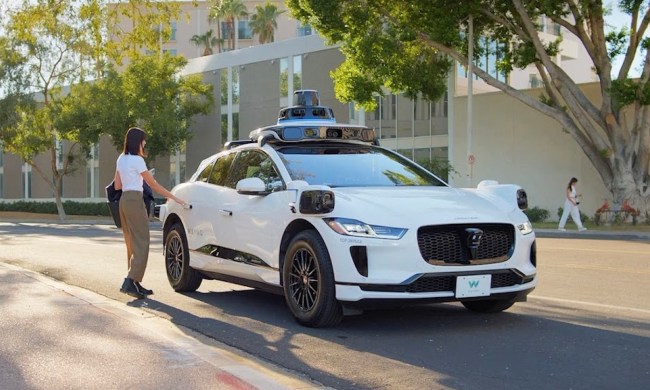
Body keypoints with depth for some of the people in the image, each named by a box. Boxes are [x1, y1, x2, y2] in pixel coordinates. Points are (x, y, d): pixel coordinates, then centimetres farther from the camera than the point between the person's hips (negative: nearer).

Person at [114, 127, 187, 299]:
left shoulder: (121, 159, 14)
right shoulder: (137, 160, -10)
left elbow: (117, 186, 17)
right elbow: (153, 184, -9)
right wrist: (174, 198, -4)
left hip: (124, 200, 9)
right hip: (134, 201, -9)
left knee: (132, 243, 11)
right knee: (141, 243, -7)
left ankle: (135, 284, 12)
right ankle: (130, 281, -16)